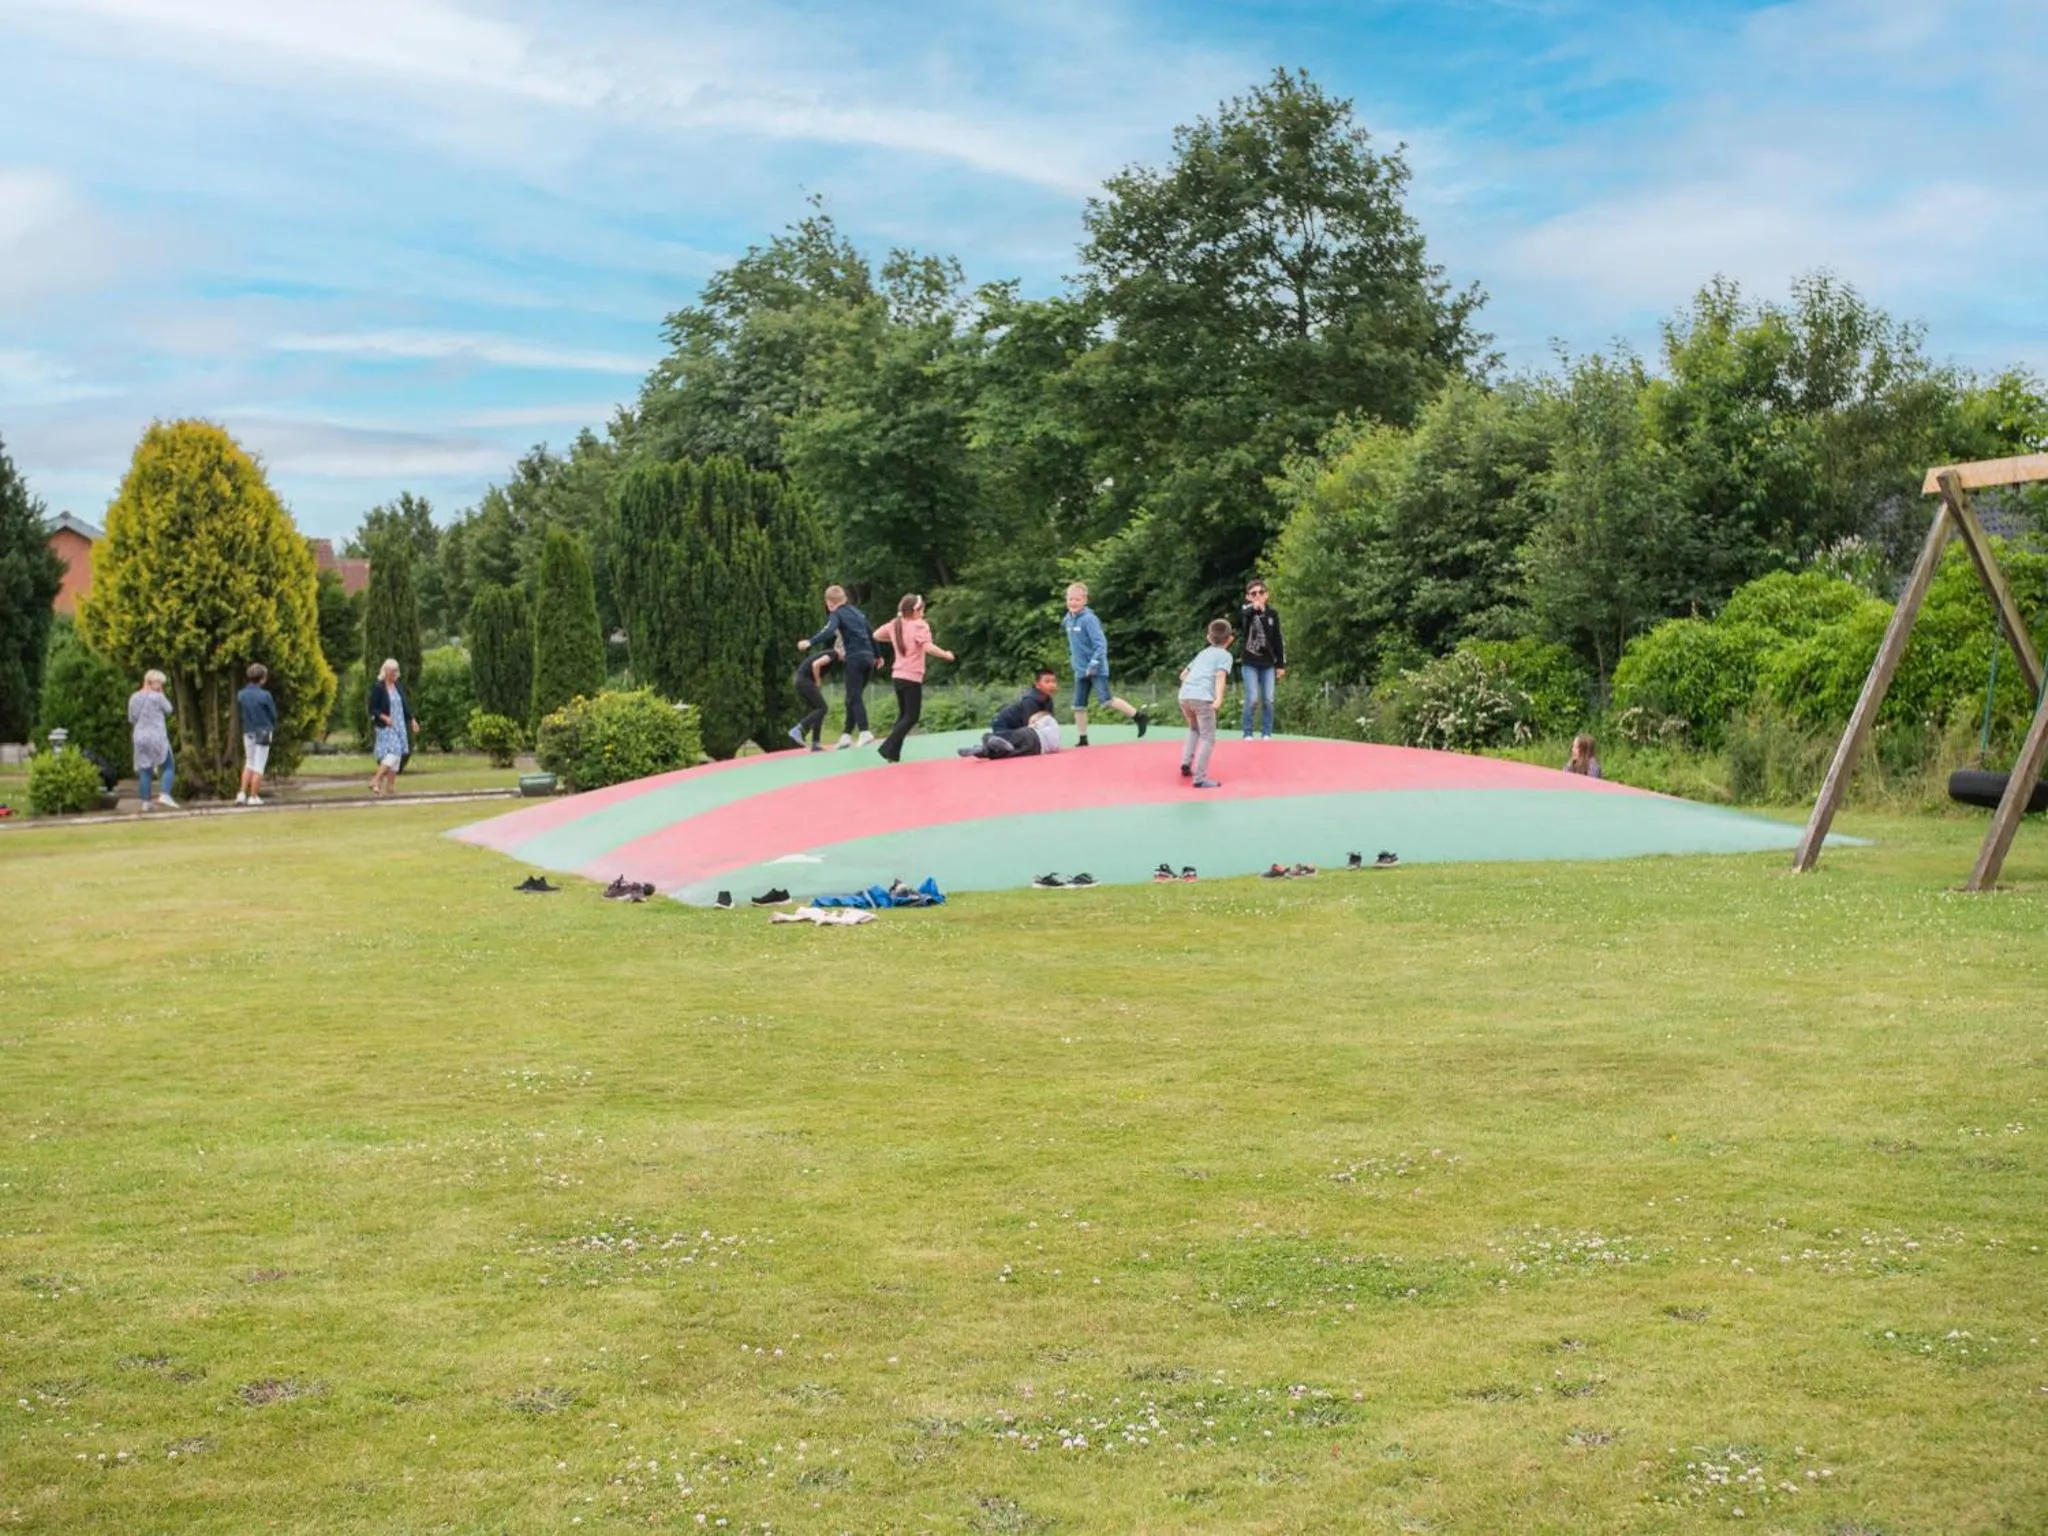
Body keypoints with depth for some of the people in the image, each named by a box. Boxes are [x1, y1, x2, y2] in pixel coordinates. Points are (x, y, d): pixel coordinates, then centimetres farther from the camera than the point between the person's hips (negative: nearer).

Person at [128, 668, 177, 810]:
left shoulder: (134, 697, 7)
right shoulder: (157, 697, -12)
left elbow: (132, 719, 12)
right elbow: (169, 711, 1)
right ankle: (164, 795, -13)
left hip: (140, 737, 6)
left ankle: (145, 802, 7)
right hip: (157, 737, -6)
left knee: (144, 770, 8)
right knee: (169, 767, 3)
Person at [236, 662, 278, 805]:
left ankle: (242, 794, 10)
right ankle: (254, 797, 4)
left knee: (249, 764, 19)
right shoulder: (265, 696, -16)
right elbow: (273, 715, -6)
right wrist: (272, 728, 13)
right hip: (263, 733, -5)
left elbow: (239, 713, 6)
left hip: (247, 733, 5)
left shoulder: (241, 695, -2)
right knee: (259, 766, 3)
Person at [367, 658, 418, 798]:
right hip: (385, 727, -7)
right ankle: (375, 781, -19)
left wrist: (412, 720, 11)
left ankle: (390, 786, 10)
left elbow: (404, 706, 19)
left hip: (400, 726, 7)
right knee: (392, 753, -20)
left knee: (397, 755, 5)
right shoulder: (378, 687, -8)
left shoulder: (398, 687, 12)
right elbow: (372, 709, -9)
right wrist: (384, 717, -23)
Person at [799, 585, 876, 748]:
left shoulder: (837, 614, -1)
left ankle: (865, 732, -22)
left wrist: (810, 642, -27)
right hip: (868, 656, 7)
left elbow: (829, 632, -20)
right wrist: (877, 655, 33)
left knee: (854, 698, -9)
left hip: (855, 657, -7)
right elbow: (872, 632, 24)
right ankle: (847, 735, 9)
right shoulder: (857, 612, 21)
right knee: (853, 697, 10)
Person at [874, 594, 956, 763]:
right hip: (912, 678, -7)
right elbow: (928, 647, -28)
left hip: (898, 676, 7)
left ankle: (893, 752, 9)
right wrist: (946, 654, -17)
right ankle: (888, 748, -13)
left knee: (903, 715, 16)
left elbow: (876, 635, 19)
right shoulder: (919, 626, -14)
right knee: (911, 717, -2)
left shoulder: (894, 625, 7)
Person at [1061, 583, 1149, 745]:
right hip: (1080, 671, 8)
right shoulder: (1068, 620, 6)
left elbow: (1101, 643, -20)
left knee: (1107, 700, -13)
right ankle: (1082, 739, 14)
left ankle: (1140, 717, -2)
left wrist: (1093, 664, -23)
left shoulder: (1089, 619, -16)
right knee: (1078, 705, 7)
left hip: (1096, 670, -8)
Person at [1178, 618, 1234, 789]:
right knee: (1208, 738, -2)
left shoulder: (1203, 653, 28)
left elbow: (1183, 675, 32)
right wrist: (1219, 699, -21)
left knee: (1194, 729, 31)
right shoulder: (1225, 655, 10)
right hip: (1202, 698, -6)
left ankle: (1186, 763, 19)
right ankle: (1200, 778, -11)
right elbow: (1220, 676, -9)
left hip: (1184, 695, 6)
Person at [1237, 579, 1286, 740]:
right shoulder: (1246, 612, -5)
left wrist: (1281, 665, 7)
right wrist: (1254, 608, -54)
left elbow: (1278, 641, 9)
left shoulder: (1272, 614, 4)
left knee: (1268, 700, 1)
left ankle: (1266, 733, 13)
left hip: (1268, 664, 3)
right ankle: (1247, 733, 5)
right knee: (1253, 699, -9)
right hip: (1249, 663, -3)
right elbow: (1240, 617, -32)